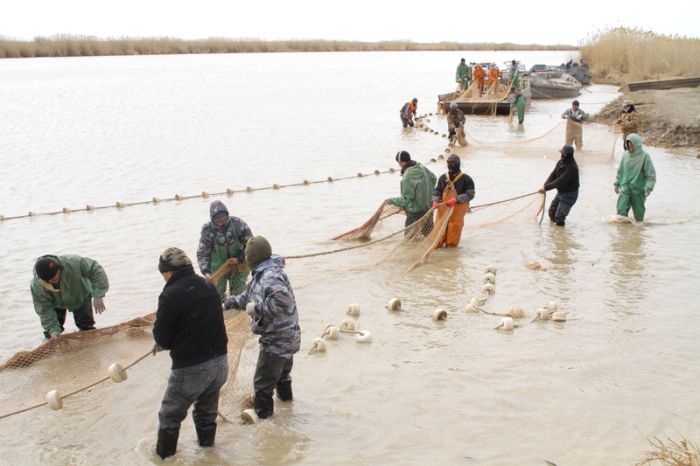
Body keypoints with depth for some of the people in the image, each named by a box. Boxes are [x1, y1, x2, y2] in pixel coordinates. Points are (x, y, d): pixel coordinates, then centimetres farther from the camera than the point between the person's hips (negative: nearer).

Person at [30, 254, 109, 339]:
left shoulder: (73, 263, -44)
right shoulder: (36, 286, -35)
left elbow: (95, 270, -34)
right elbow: (45, 310, -27)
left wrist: (98, 296, -39)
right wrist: (53, 329, -37)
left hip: (80, 297, 0)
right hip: (57, 303, 1)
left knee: (86, 326, -4)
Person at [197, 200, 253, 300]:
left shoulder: (239, 224, -18)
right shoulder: (207, 230, -16)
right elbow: (202, 253, -12)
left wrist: (239, 259, -20)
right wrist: (206, 272, -25)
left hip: (239, 265, -1)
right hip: (218, 267, 1)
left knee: (238, 295, 5)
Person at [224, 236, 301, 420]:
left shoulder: (271, 276, -28)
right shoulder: (261, 274, 5)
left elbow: (283, 300, -43)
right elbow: (248, 296, 20)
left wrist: (257, 308, -33)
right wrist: (227, 304, 18)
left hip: (276, 341, -10)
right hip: (287, 337, 10)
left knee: (263, 380, 7)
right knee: (282, 370, 33)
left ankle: (262, 411, 24)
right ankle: (284, 394, 55)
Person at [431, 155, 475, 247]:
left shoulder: (465, 179, -5)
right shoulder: (442, 178, 10)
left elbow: (470, 194, -10)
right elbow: (437, 191, 15)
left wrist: (456, 199, -23)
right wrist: (435, 201, -7)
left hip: (458, 208, -3)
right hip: (443, 208, 4)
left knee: (454, 229, 3)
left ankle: (451, 246, 19)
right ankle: (438, 244, 18)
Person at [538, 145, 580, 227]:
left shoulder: (572, 168, -28)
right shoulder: (560, 162, -1)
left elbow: (560, 181, -33)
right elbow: (553, 175, -5)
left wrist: (546, 188, -34)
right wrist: (545, 186, -20)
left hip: (569, 194, -8)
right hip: (560, 192, 8)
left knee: (558, 217, -9)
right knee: (551, 213, 15)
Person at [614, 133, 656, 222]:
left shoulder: (644, 156, -10)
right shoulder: (625, 155, 3)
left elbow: (651, 173, -10)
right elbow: (620, 171, 15)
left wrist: (648, 188, -17)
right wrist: (617, 184, 14)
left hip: (638, 189, -3)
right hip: (625, 188, 3)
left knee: (639, 211, 8)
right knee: (621, 209, -9)